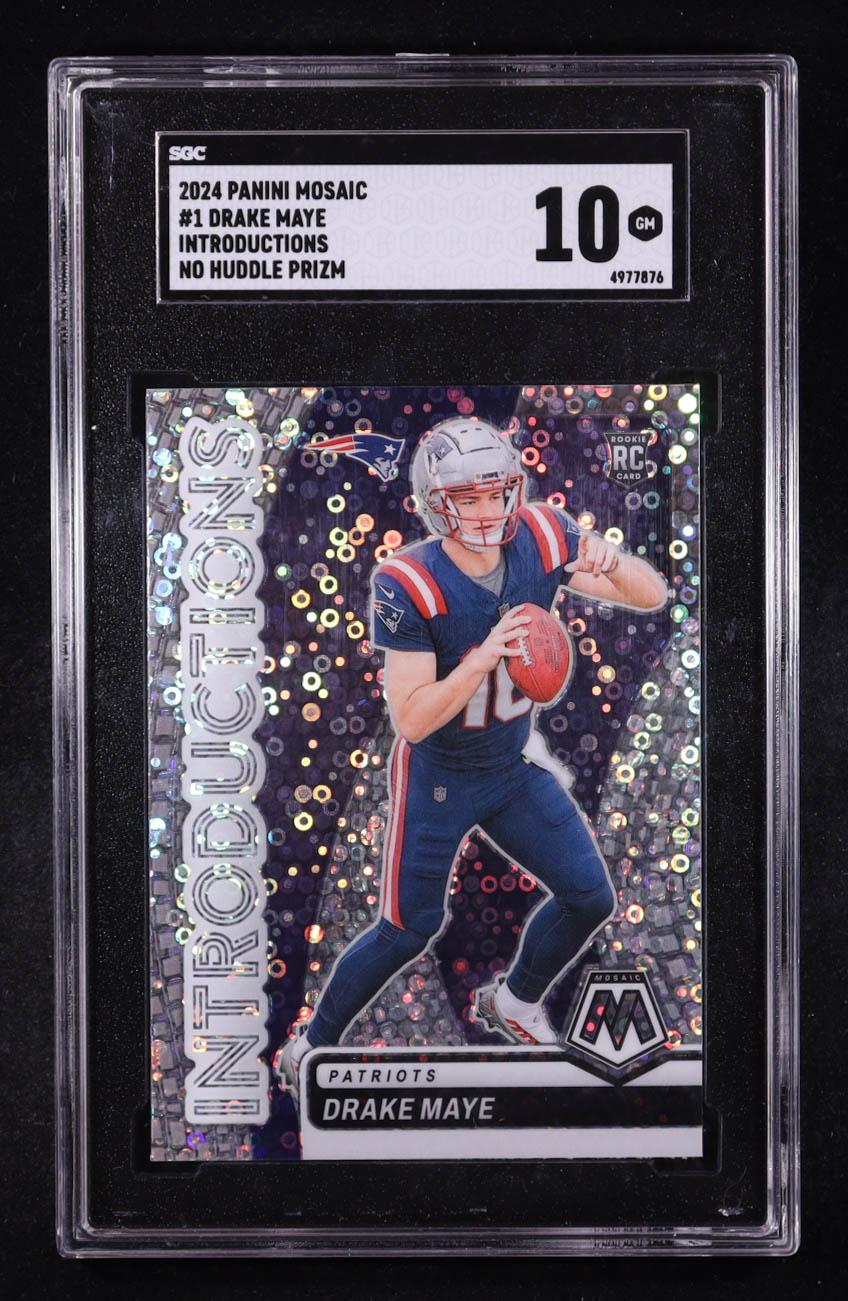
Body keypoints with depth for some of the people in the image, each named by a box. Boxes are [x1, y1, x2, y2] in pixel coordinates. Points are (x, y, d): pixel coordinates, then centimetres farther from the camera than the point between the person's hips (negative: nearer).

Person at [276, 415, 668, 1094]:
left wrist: (610, 564, -32)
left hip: (517, 765, 5)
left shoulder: (541, 537, -15)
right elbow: (411, 718, -28)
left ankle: (512, 1001, 36)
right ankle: (309, 1048, 24)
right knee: (408, 930, 3)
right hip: (438, 777, -5)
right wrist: (481, 661, -42)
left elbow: (653, 595, -9)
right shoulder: (408, 585, -28)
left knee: (590, 898, 8)